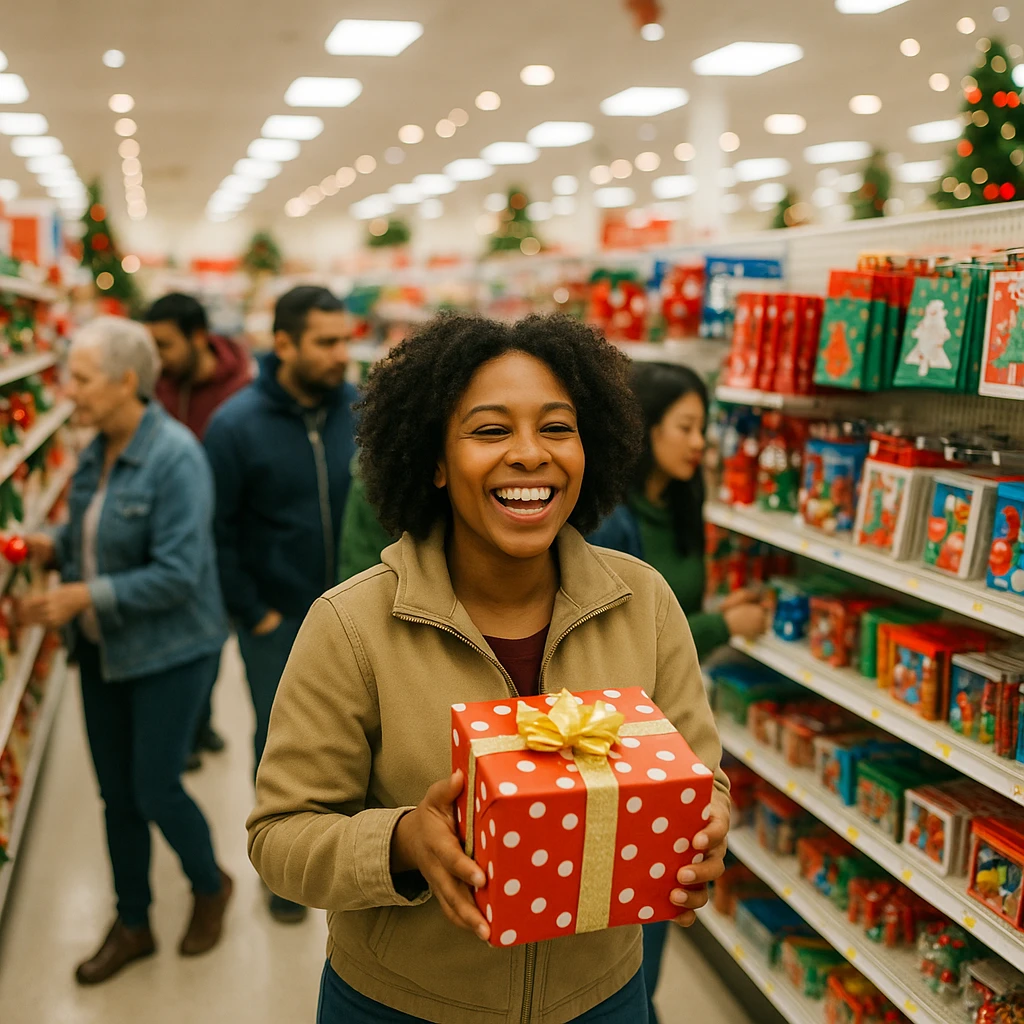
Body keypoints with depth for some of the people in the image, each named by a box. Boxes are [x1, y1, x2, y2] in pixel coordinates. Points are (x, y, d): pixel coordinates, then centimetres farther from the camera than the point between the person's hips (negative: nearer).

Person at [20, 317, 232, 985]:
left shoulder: (174, 457, -21)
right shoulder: (98, 452, 2)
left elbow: (177, 574, -25)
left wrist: (85, 595, -26)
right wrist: (54, 547, -3)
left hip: (169, 651, -7)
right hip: (103, 648, 7)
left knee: (155, 788, 3)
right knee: (117, 792, 15)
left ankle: (211, 886, 33)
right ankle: (133, 926, 33)